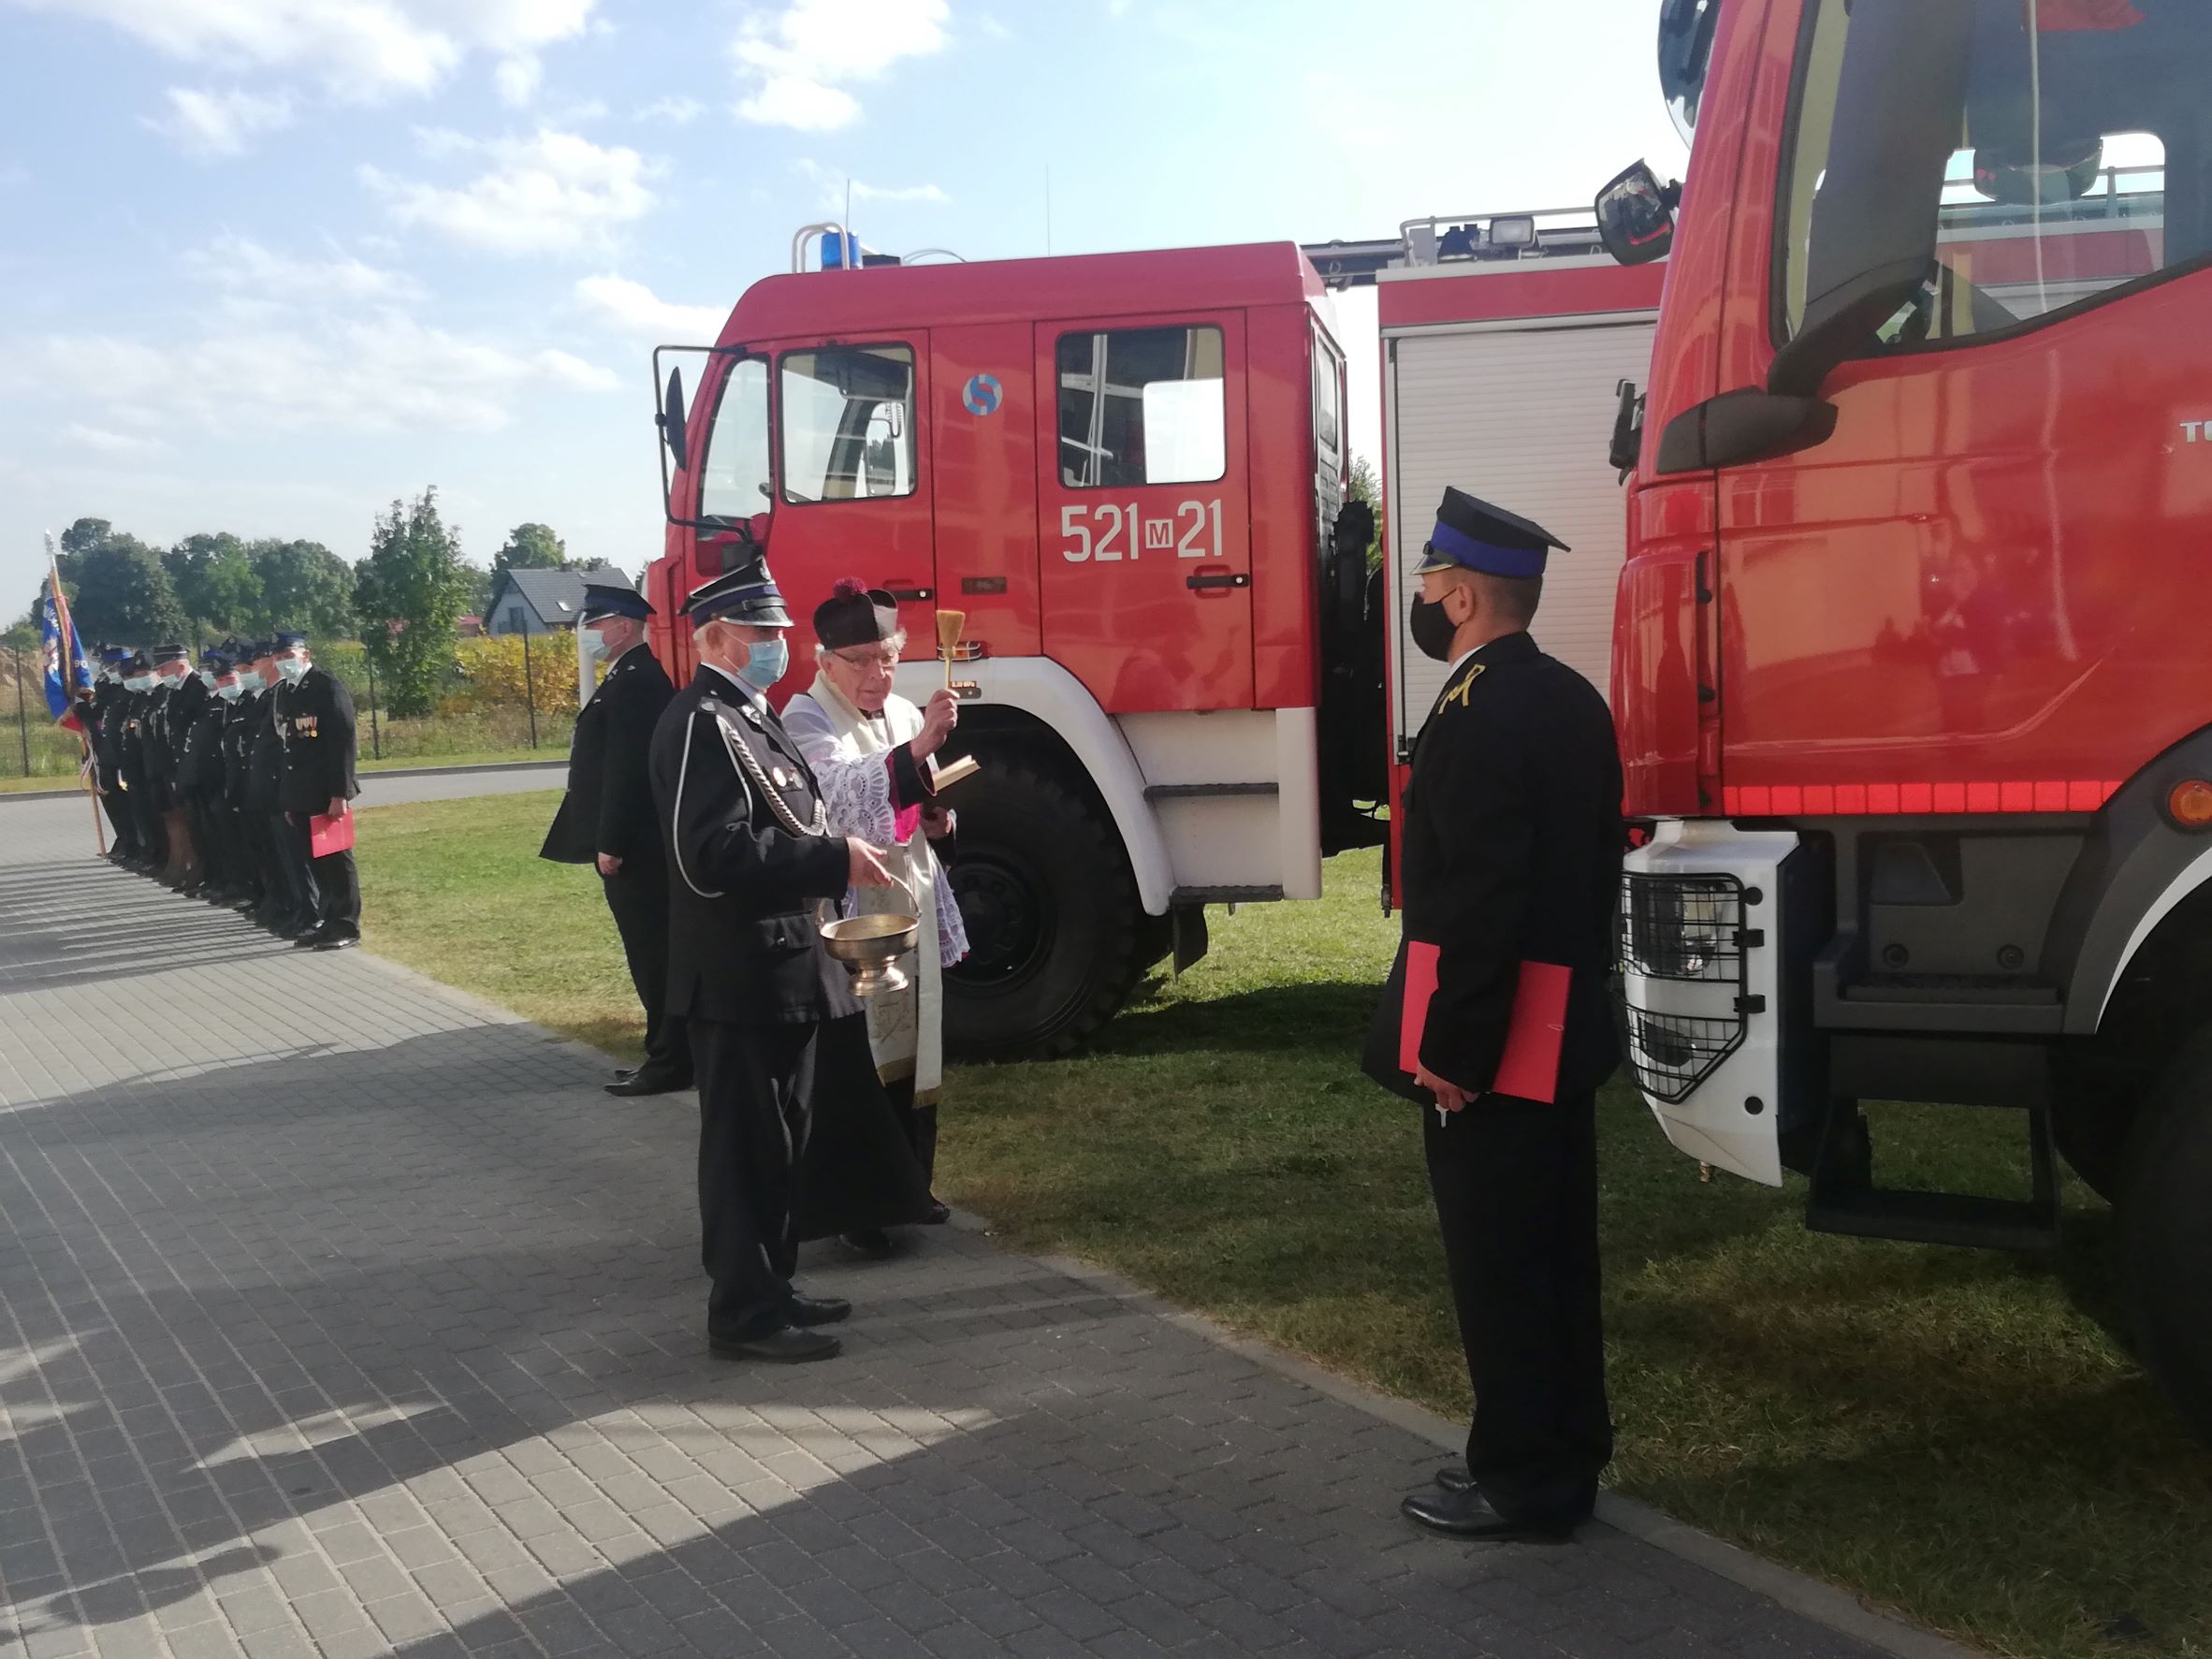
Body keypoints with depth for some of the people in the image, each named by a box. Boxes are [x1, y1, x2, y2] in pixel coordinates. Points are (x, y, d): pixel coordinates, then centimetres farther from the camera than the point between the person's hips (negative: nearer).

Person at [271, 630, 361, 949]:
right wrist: (288, 797, 12)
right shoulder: (283, 693, 12)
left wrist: (339, 794, -19)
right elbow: (285, 744, 14)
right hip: (299, 796, 7)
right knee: (311, 861, 10)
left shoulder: (328, 686, -10)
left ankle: (346, 928, 5)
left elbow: (344, 741, -15)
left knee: (336, 860, -1)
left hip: (327, 794, -7)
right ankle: (322, 923, 18)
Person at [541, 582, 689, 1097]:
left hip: (633, 845, -10)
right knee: (653, 952, 13)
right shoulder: (630, 678, 16)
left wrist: (610, 843, -21)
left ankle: (669, 1061, 2)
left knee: (652, 952, -4)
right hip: (636, 842, 10)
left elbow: (627, 769, -22)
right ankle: (671, 1051, 20)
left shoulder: (636, 681, -17)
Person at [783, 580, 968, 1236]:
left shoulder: (904, 715, 9)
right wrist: (918, 748, -47)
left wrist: (938, 822, -3)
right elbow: (840, 791, -33)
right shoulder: (805, 720, -13)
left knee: (913, 1054, 14)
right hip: (847, 920, -7)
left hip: (913, 913, 7)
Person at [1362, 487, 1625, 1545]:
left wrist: (1451, 1047, -20)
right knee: (1555, 1247, 17)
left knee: (1498, 1259, 0)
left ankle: (1522, 1479, 11)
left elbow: (1480, 895, -24)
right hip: (1562, 1030, 10)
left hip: (1487, 1040, -10)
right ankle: (1566, 1447, 29)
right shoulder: (1571, 698, 11)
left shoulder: (1478, 714, -19)